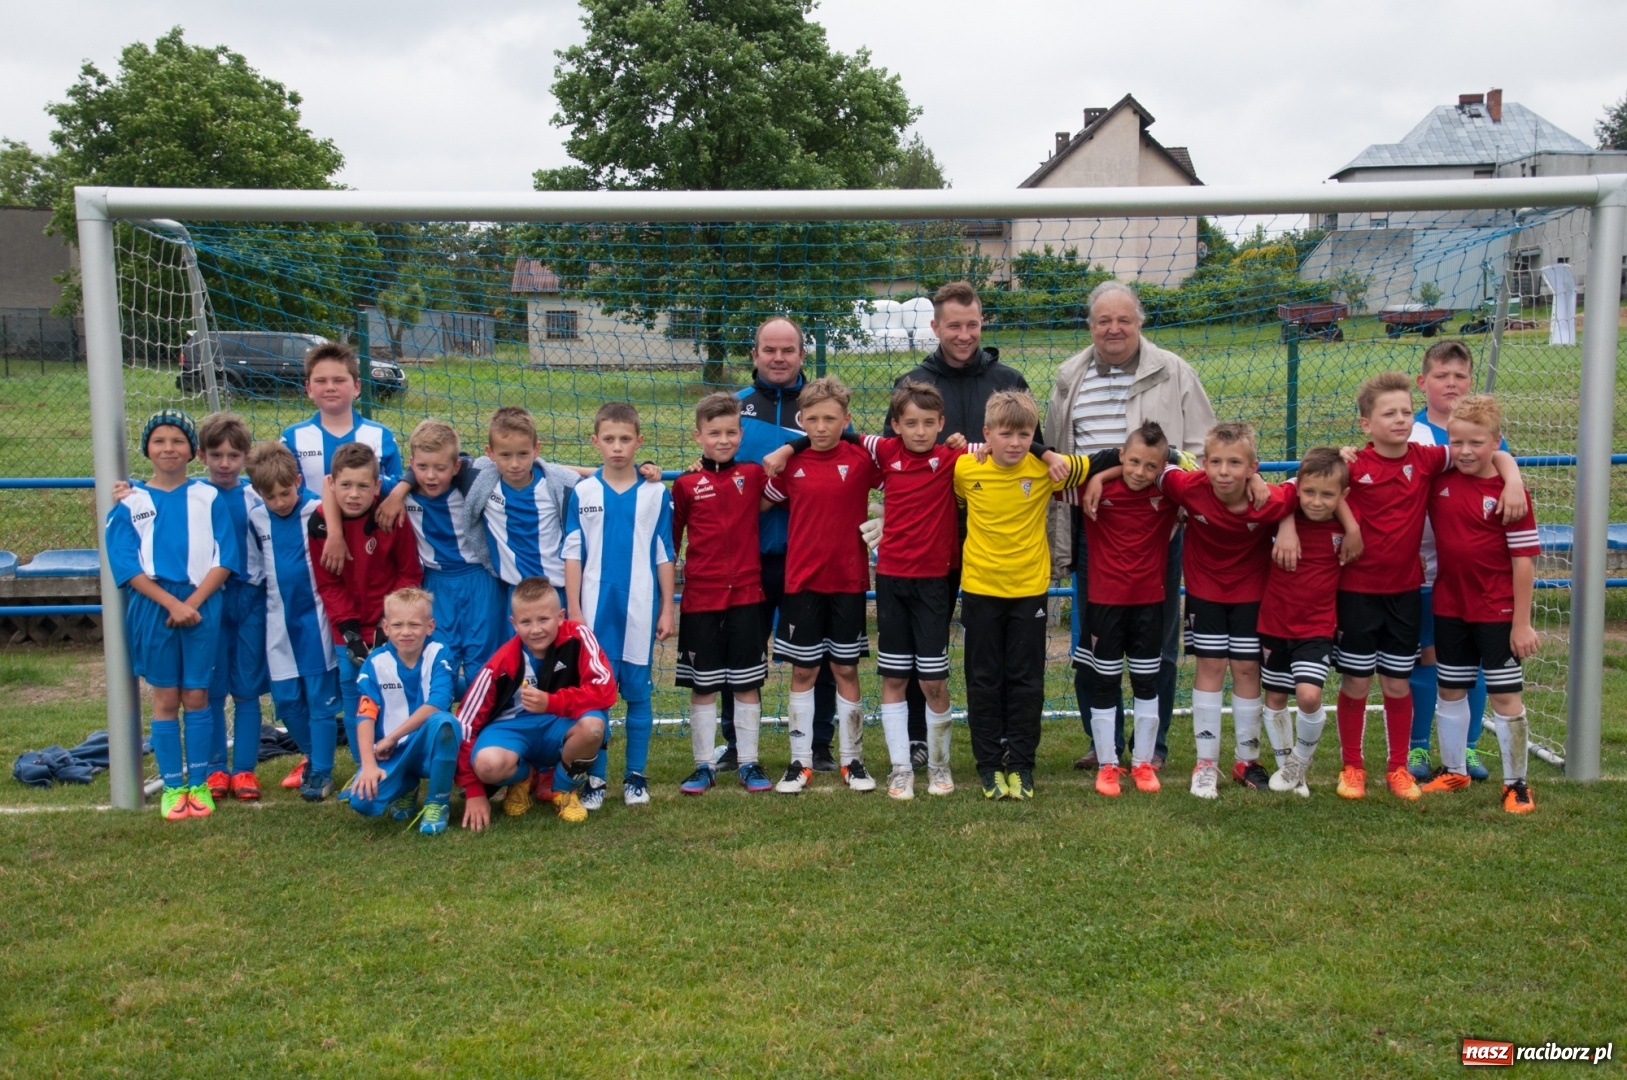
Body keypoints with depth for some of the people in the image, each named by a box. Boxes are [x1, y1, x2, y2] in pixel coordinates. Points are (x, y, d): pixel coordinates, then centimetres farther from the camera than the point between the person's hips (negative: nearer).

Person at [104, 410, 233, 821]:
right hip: (152, 608, 0)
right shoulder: (131, 502, 3)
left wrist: (192, 602, -13)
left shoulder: (208, 497, 4)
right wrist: (172, 603, -14)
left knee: (196, 697, 6)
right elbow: (126, 564, -3)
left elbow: (223, 557, -1)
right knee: (165, 699, 7)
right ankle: (172, 787, 14)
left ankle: (199, 784, 14)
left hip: (202, 605, 0)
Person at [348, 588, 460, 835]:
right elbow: (366, 717, -11)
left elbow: (437, 704, -20)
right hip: (389, 752, 2)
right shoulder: (375, 663, -4)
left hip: (429, 747, -1)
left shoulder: (438, 654, -8)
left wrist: (392, 738, -18)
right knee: (362, 800, -24)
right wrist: (369, 765, -23)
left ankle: (437, 803, -13)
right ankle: (405, 788, 15)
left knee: (444, 721, -35)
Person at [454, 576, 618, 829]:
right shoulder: (502, 663, -17)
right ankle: (522, 778, 7)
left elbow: (604, 690, -24)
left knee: (592, 725, -34)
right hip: (513, 728, 0)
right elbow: (466, 721, -14)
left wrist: (551, 703, -36)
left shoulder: (577, 637, -16)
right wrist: (473, 792, -17)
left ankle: (563, 787, 0)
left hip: (558, 727, 1)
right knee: (488, 764, -35)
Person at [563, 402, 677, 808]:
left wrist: (667, 610, 2)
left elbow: (665, 556, 4)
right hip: (595, 611, 0)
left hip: (640, 611, 0)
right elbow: (572, 555, 3)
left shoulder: (655, 493, 1)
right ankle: (595, 777, 14)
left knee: (638, 693, 7)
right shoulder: (582, 494, 2)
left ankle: (636, 775, 18)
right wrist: (573, 611, -1)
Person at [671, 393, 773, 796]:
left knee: (747, 684, 6)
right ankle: (704, 765, 18)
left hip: (746, 596, 1)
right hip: (700, 599, 0)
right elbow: (670, 539, 5)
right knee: (702, 686, 7)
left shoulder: (754, 475, 3)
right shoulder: (686, 484, 0)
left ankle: (749, 763, 17)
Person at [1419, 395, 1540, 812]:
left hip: (1497, 612, -5)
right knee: (1450, 691, 16)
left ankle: (1516, 784, 16)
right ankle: (1453, 771, 32)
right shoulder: (1438, 481, -2)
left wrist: (1522, 623, -13)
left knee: (1505, 696, 3)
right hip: (1449, 608, 5)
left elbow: (1524, 560, -13)